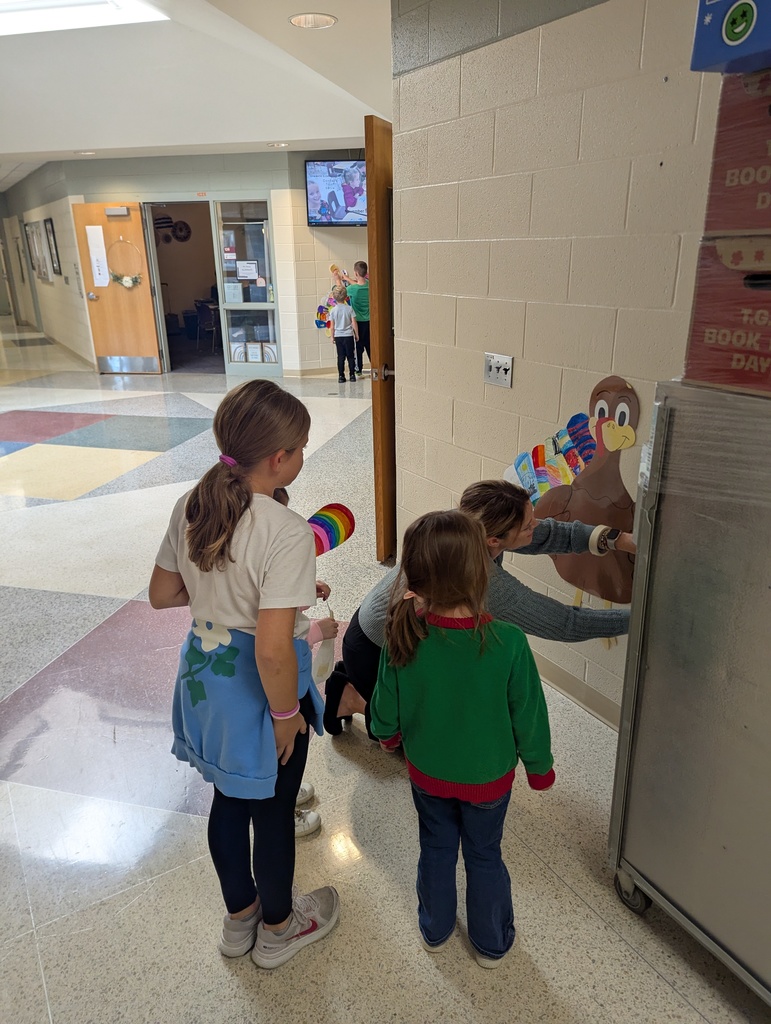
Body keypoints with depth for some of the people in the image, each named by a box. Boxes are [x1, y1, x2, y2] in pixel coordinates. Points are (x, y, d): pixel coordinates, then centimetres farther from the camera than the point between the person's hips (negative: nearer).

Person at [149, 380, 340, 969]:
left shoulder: (191, 507, -7)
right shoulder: (287, 533, -29)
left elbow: (162, 595, 4)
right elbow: (273, 650, -31)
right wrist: (286, 713, -15)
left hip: (205, 674, 7)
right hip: (258, 688, -7)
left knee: (230, 799, 27)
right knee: (273, 811, 19)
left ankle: (239, 917, 51)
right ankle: (278, 928, 46)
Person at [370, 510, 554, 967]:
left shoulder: (404, 638, -25)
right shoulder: (508, 642, -31)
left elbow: (387, 707, -9)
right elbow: (528, 715, -17)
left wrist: (388, 733, 15)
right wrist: (540, 766, 2)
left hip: (427, 773, 2)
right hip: (488, 777, -1)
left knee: (436, 850, 26)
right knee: (485, 856, 23)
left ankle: (435, 930, 49)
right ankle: (492, 943, 46)